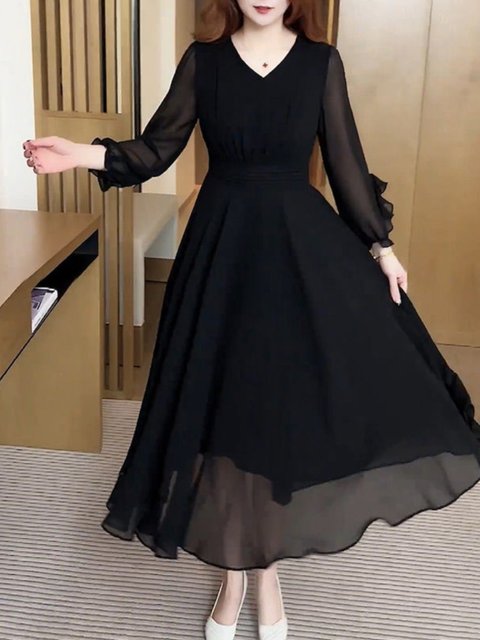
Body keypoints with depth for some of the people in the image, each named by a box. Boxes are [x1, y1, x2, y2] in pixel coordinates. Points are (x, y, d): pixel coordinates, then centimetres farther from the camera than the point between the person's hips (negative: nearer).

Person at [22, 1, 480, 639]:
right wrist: (87, 154, -13)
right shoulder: (203, 58, 3)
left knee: (290, 395, -2)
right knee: (224, 395, 4)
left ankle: (268, 567, 21)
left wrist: (379, 244, 3)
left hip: (301, 242, 0)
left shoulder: (321, 60, 3)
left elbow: (346, 160, 5)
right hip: (223, 243, 0)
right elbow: (158, 147, 3)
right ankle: (235, 574, 23)